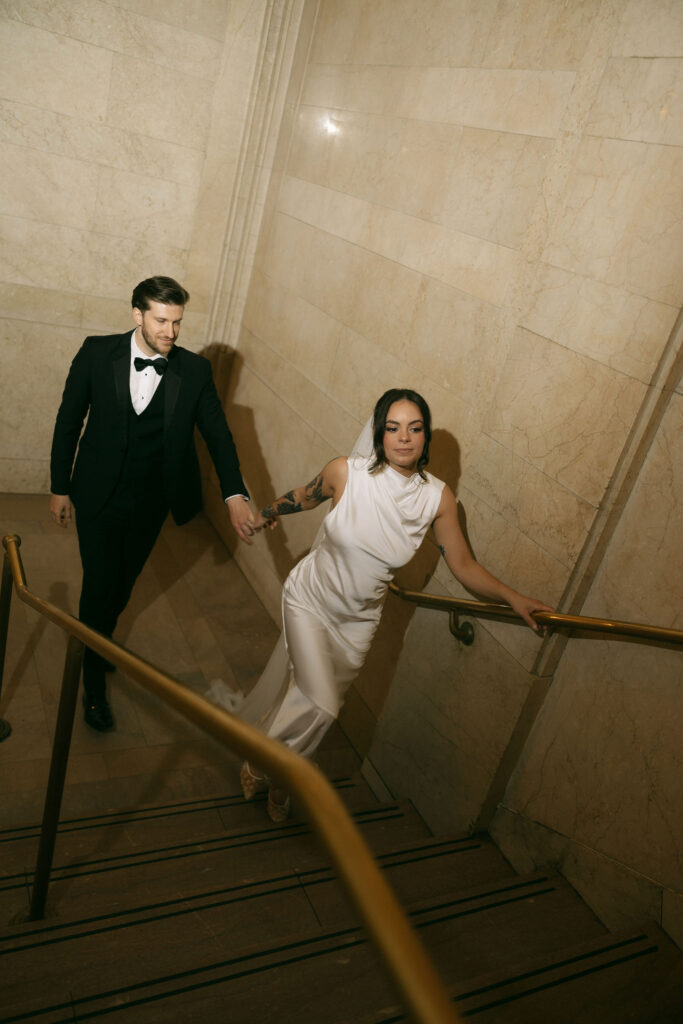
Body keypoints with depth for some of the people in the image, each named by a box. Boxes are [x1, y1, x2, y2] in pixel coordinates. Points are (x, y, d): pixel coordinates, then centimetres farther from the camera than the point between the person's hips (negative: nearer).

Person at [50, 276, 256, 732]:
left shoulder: (195, 370, -8)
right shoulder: (97, 354, -11)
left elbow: (218, 434, -9)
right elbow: (69, 421, -3)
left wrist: (236, 495, -23)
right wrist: (60, 487, 0)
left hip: (151, 503, 2)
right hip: (99, 496, -2)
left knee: (123, 583, 20)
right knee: (99, 586, 5)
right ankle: (94, 682, 28)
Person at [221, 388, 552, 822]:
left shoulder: (438, 497, -16)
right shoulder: (346, 472, -22)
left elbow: (463, 564, -6)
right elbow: (304, 496, -1)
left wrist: (513, 596, -18)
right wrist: (266, 514, 18)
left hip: (359, 619, 3)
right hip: (309, 599, -3)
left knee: (326, 701, 17)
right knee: (319, 704, -9)